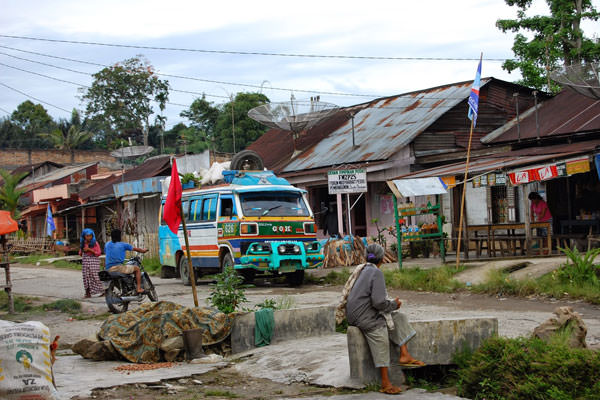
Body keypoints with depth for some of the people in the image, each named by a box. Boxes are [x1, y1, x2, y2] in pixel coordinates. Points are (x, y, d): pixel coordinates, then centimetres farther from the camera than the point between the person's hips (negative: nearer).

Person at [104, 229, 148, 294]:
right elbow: (135, 249, 15)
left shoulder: (107, 244, 15)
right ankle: (139, 288, 1)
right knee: (137, 268, 10)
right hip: (118, 267, -5)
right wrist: (143, 250, 35)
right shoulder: (123, 244, 4)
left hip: (108, 269, 5)